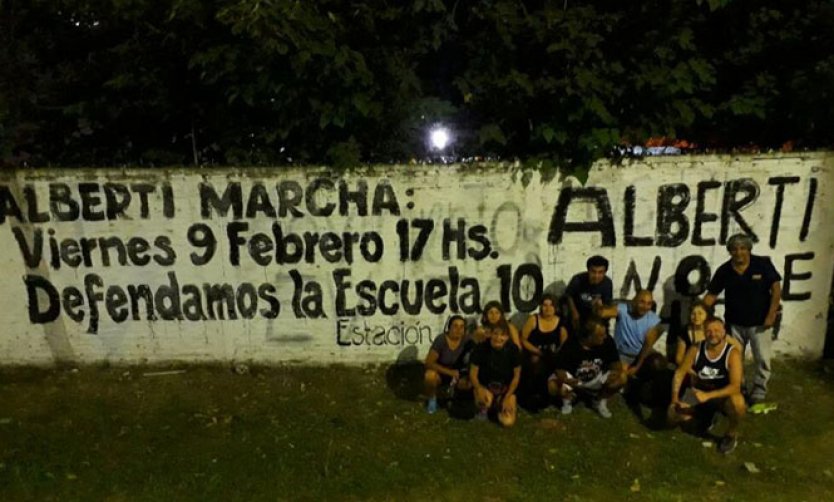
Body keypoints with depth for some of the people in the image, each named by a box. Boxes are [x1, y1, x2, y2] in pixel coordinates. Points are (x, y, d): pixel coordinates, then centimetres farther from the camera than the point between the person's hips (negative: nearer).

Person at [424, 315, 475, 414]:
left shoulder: (467, 340, -15)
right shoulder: (441, 340, -23)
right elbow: (429, 363, -27)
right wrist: (449, 372, -35)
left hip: (458, 372, 3)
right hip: (441, 372, -3)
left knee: (471, 383, -26)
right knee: (430, 375, -36)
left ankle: (454, 387, 11)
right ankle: (432, 398, -2)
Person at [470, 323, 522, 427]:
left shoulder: (513, 349, -12)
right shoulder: (481, 348, -16)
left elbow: (516, 376, -3)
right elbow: (473, 373, -9)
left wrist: (507, 397, -10)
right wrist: (479, 388, -29)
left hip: (506, 389, 2)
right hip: (485, 386, -1)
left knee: (508, 422, -15)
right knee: (485, 399, -36)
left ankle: (499, 405, 20)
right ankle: (484, 409, 4)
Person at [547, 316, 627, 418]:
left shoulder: (607, 341, -23)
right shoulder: (571, 345, -30)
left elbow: (616, 363, -13)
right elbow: (559, 369, -24)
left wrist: (617, 371, -37)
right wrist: (565, 380, -47)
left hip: (597, 379, 3)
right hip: (573, 378, -2)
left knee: (622, 378, -23)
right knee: (552, 387, -31)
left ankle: (600, 401, 6)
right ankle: (569, 397, 9)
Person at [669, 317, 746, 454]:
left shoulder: (733, 353, -23)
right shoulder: (695, 349, -14)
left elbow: (735, 386, -30)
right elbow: (679, 373, -7)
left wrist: (708, 395, -40)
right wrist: (675, 398, -19)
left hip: (723, 394, -3)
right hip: (699, 391, 3)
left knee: (737, 402, -38)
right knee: (673, 415, -12)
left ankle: (732, 434, -5)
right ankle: (706, 414, 19)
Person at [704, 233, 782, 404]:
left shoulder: (763, 264, -11)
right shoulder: (724, 271, -7)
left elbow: (776, 288, -9)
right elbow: (711, 295, -4)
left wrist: (772, 314, -15)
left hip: (759, 323, -2)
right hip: (735, 323, 2)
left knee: (763, 360, 2)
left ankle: (758, 394, 18)